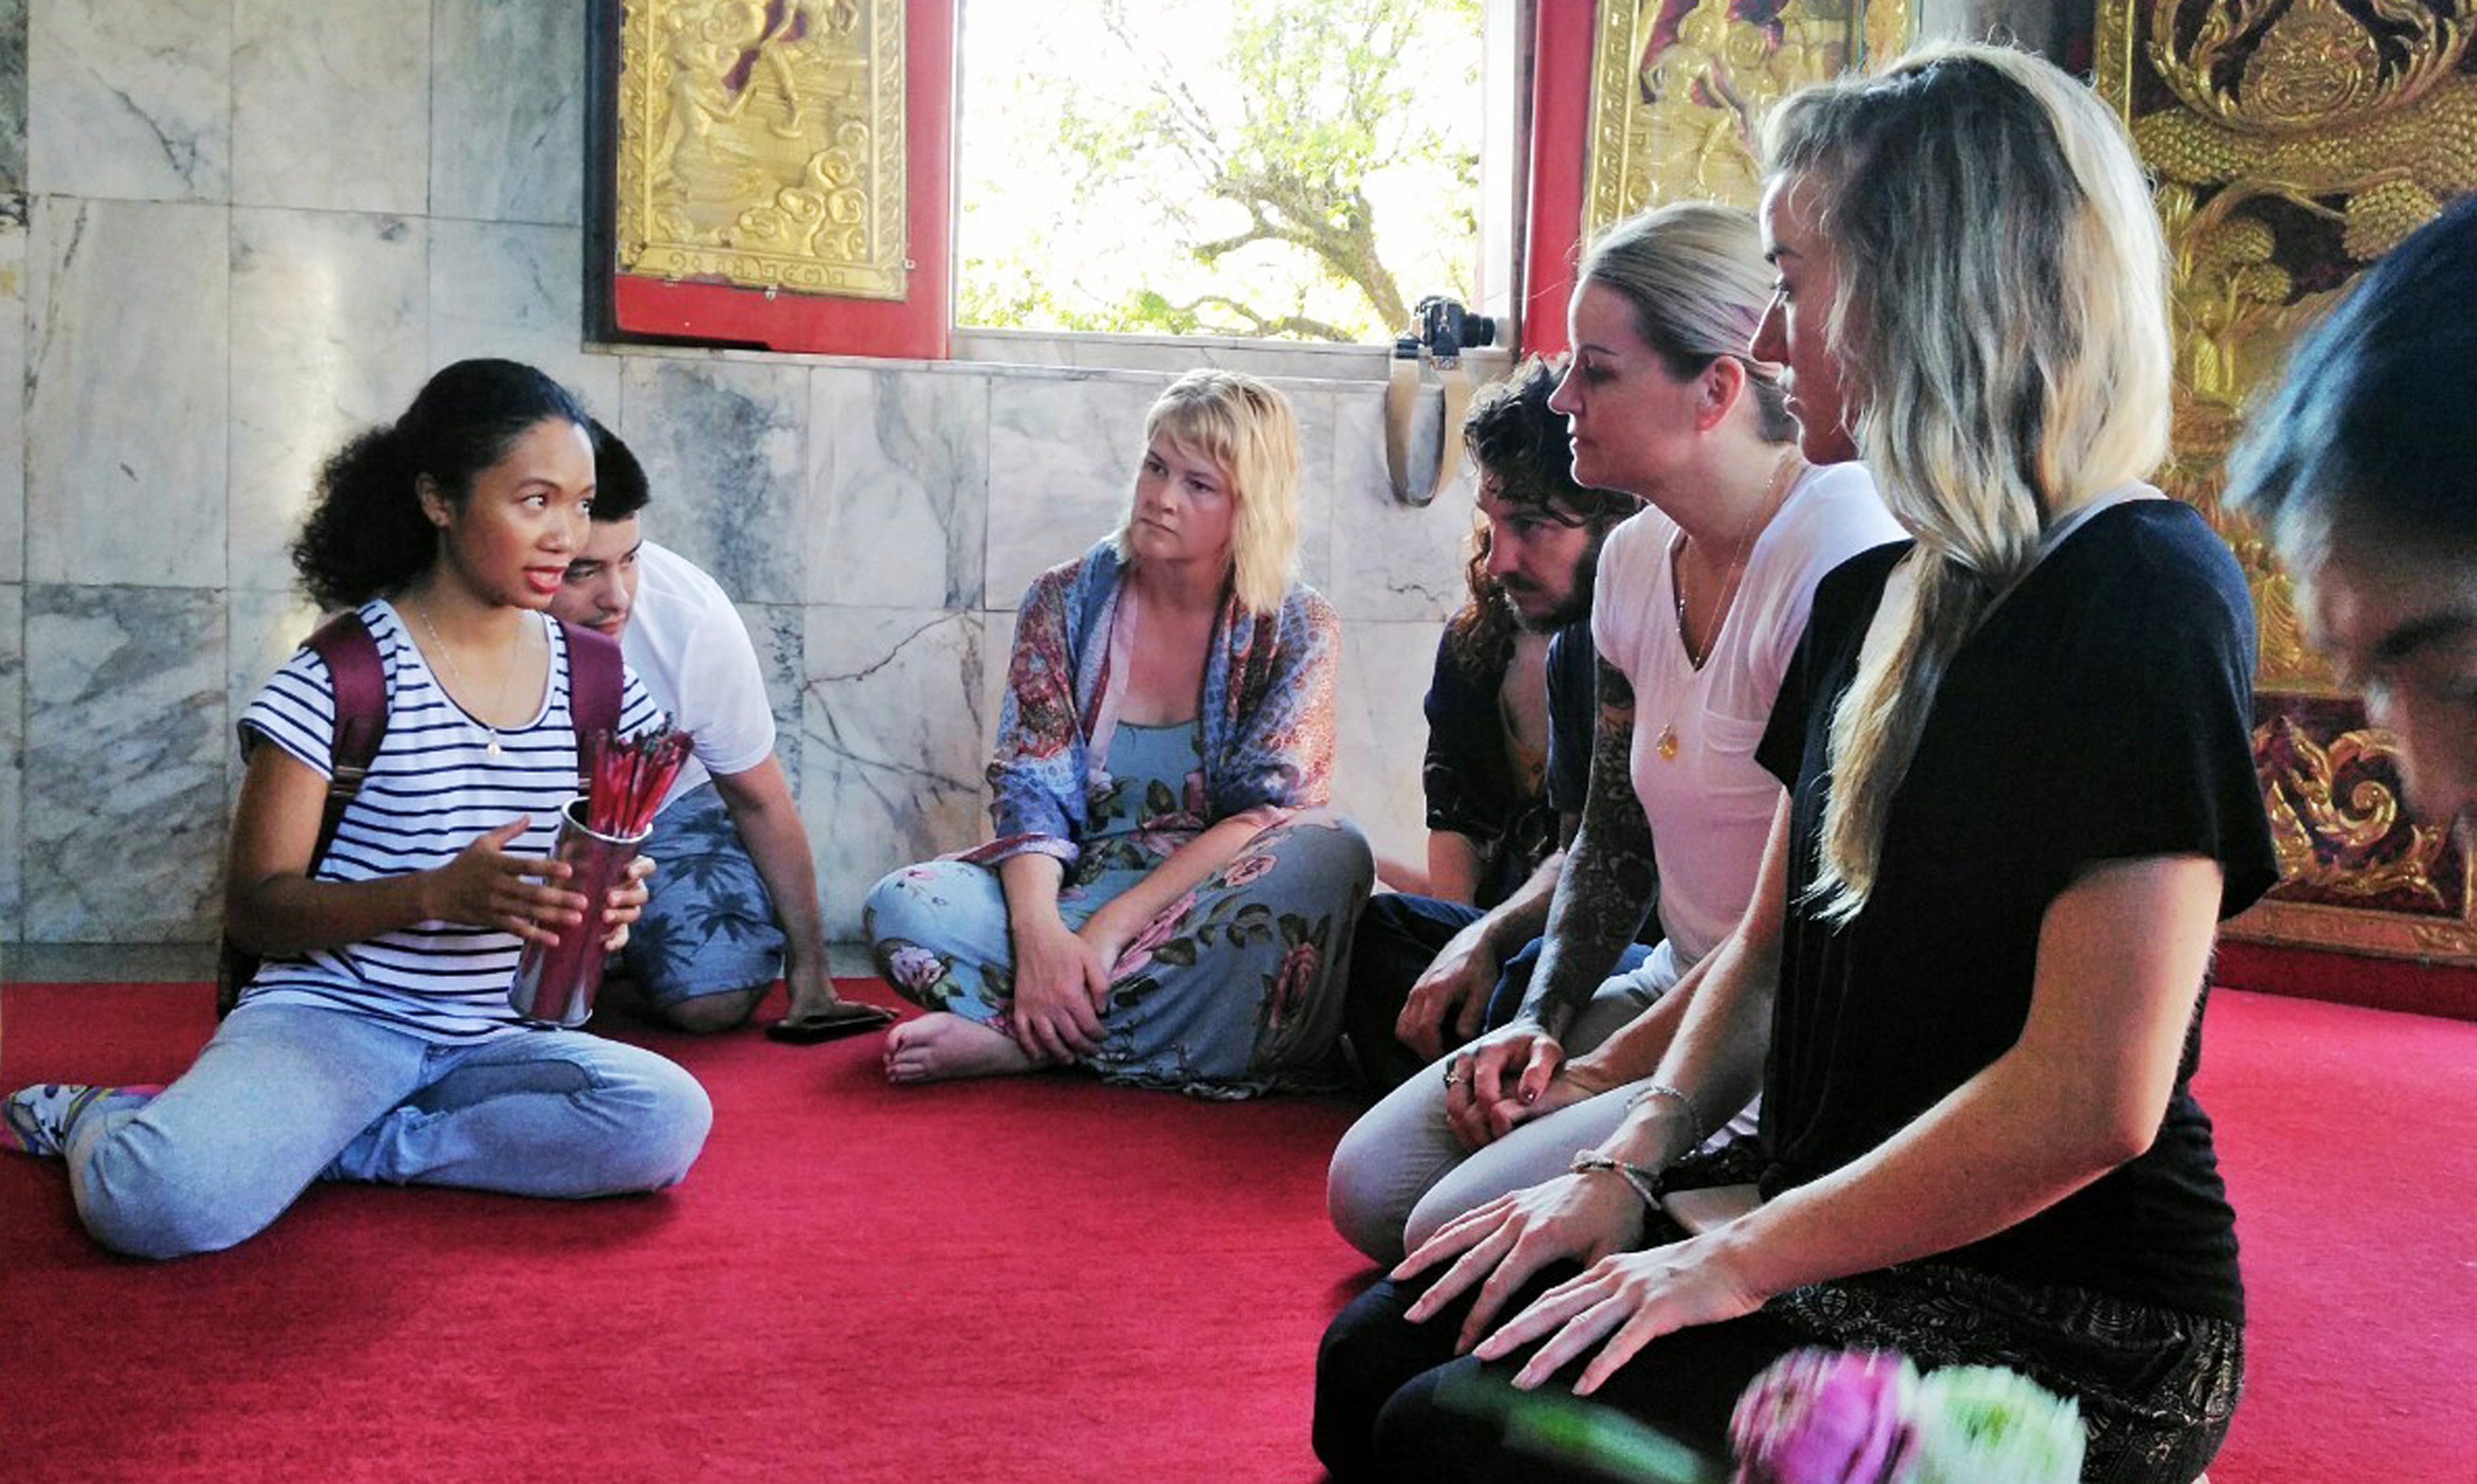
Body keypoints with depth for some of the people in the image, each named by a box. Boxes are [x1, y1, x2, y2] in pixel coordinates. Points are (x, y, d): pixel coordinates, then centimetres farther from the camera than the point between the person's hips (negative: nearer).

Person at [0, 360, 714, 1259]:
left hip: (494, 1043, 5)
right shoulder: (344, 675, -7)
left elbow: (602, 864, 16)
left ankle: (307, 1148, -11)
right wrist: (436, 893, -24)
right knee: (159, 1203, -33)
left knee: (668, 1121, -27)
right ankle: (98, 1120, 7)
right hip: (331, 1017, -4)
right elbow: (252, 910, -7)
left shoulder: (596, 680, 7)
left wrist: (614, 900, -10)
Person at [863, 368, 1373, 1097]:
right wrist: (1039, 932, -24)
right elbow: (1031, 794, -3)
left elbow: (1264, 812, -12)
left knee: (1329, 854, -34)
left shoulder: (1298, 628, -1)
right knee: (901, 904, -23)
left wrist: (1111, 925, -23)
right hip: (1074, 893, 1)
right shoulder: (1066, 601, 4)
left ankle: (1015, 1039, -29)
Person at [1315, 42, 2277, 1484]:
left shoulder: (2145, 597, -18)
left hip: (2059, 1325, -8)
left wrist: (1736, 1261, -17)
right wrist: (1627, 1165, 0)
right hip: (1827, 1229, 8)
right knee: (1373, 1363, -2)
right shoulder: (1872, 600, 11)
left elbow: (2092, 1101, -23)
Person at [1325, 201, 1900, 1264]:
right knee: (1369, 1187, -4)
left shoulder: (1842, 558, -21)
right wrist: (1539, 1025, 1)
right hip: (1679, 994, 8)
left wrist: (1614, 1067, -13)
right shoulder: (1637, 557, 6)